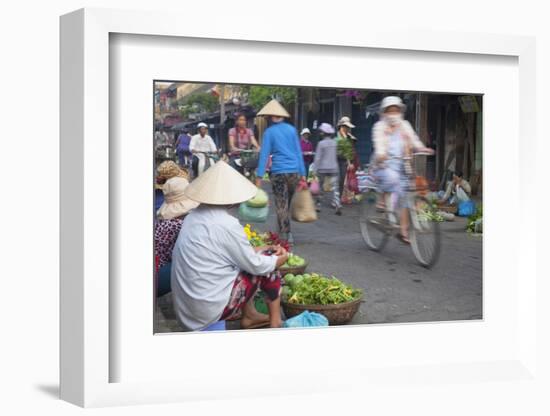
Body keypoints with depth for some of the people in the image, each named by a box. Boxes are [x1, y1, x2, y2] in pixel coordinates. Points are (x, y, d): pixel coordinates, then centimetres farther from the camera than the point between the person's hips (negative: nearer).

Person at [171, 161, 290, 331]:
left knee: (248, 259, 22)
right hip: (209, 309, -8)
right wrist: (280, 259, 9)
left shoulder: (194, 216, 4)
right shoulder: (227, 224, -21)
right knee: (267, 268, 4)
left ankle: (249, 316, 29)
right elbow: (255, 265, -9)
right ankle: (276, 322, 20)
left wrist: (261, 250, 18)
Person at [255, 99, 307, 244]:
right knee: (287, 204, 14)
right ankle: (285, 232, 20)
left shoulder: (269, 132, -1)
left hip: (278, 173, -3)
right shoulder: (292, 129, 8)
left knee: (281, 206, 2)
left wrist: (259, 176, -5)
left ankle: (286, 235, -1)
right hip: (295, 171, 3)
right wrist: (302, 174, 9)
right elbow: (298, 152, 8)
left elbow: (264, 154, -5)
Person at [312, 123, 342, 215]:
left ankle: (318, 205, 20)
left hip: (323, 169, -3)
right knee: (335, 188, -3)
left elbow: (318, 158, -10)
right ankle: (337, 205, -18)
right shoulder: (334, 143, 4)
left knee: (320, 187, 13)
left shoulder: (321, 143, -8)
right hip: (333, 168, 3)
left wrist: (316, 170, -6)